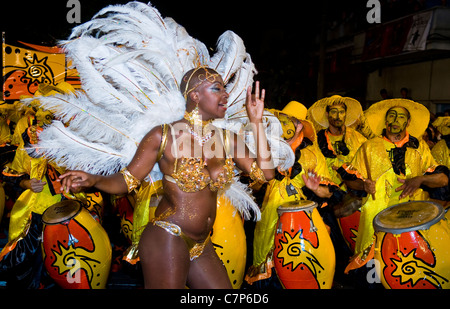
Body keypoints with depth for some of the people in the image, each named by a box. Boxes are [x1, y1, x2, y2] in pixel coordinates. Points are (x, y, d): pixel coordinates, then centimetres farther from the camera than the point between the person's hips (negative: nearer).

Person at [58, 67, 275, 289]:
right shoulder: (164, 136, -9)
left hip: (201, 247, 6)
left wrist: (256, 121, -2)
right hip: (167, 240, -6)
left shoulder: (226, 139, 5)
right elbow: (127, 180, -6)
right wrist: (93, 179, -26)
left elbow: (264, 173, -1)